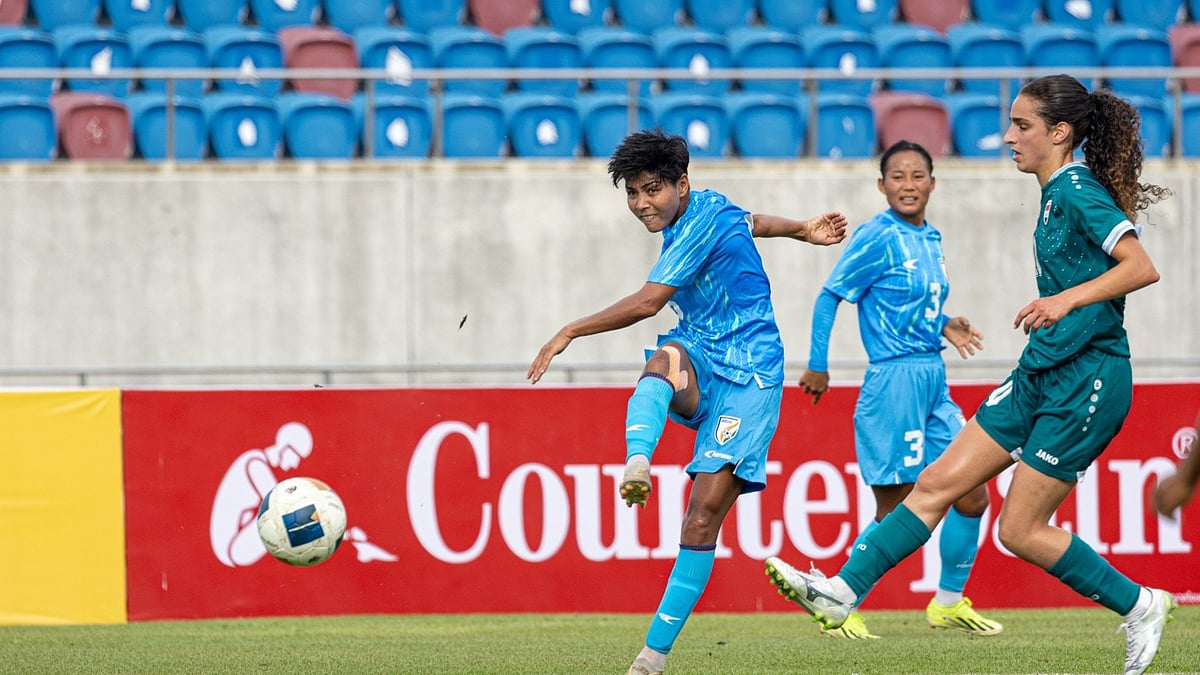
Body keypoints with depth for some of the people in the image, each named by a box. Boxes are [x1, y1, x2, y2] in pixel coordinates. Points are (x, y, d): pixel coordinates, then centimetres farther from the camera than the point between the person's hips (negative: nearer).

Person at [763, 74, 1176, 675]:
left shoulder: (1078, 190, -15)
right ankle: (841, 592, 0)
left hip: (1087, 380, -9)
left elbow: (1142, 267, -25)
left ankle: (1140, 605, 10)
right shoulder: (1059, 194, 12)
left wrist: (1068, 298, -33)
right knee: (939, 482, 2)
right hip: (1042, 374, 9)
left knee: (1020, 530, -5)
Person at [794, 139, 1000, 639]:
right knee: (897, 510, -5)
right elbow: (829, 297, -10)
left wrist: (945, 326, 8)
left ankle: (949, 603, 23)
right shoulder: (879, 237, -12)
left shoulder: (930, 239, 12)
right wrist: (818, 366, -13)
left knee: (972, 497, 9)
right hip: (895, 379, -8)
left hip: (932, 382, 8)